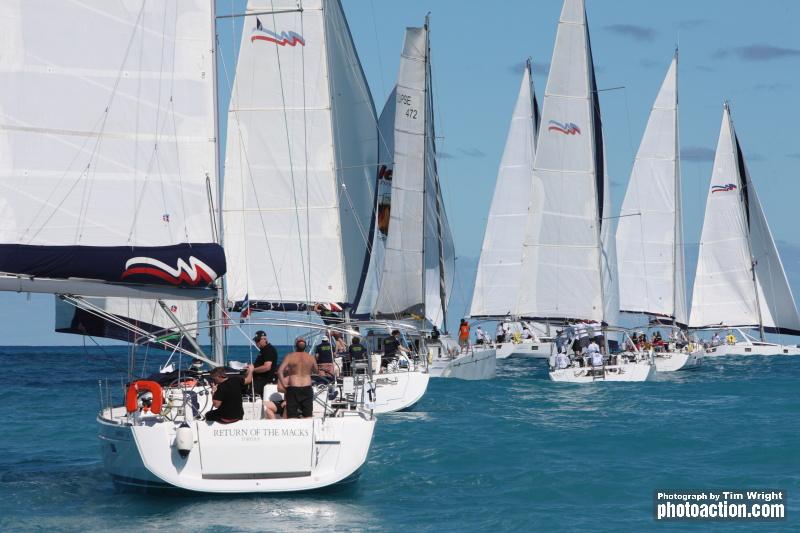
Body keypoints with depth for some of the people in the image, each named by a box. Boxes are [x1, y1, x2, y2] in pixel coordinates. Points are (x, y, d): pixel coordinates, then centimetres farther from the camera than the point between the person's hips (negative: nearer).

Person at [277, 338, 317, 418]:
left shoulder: (290, 356, -3)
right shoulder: (310, 357, 4)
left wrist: (284, 384, -5)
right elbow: (316, 371, 19)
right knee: (307, 416, 8)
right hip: (307, 388, 2)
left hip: (293, 388, -2)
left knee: (292, 416, 0)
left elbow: (280, 371, -11)